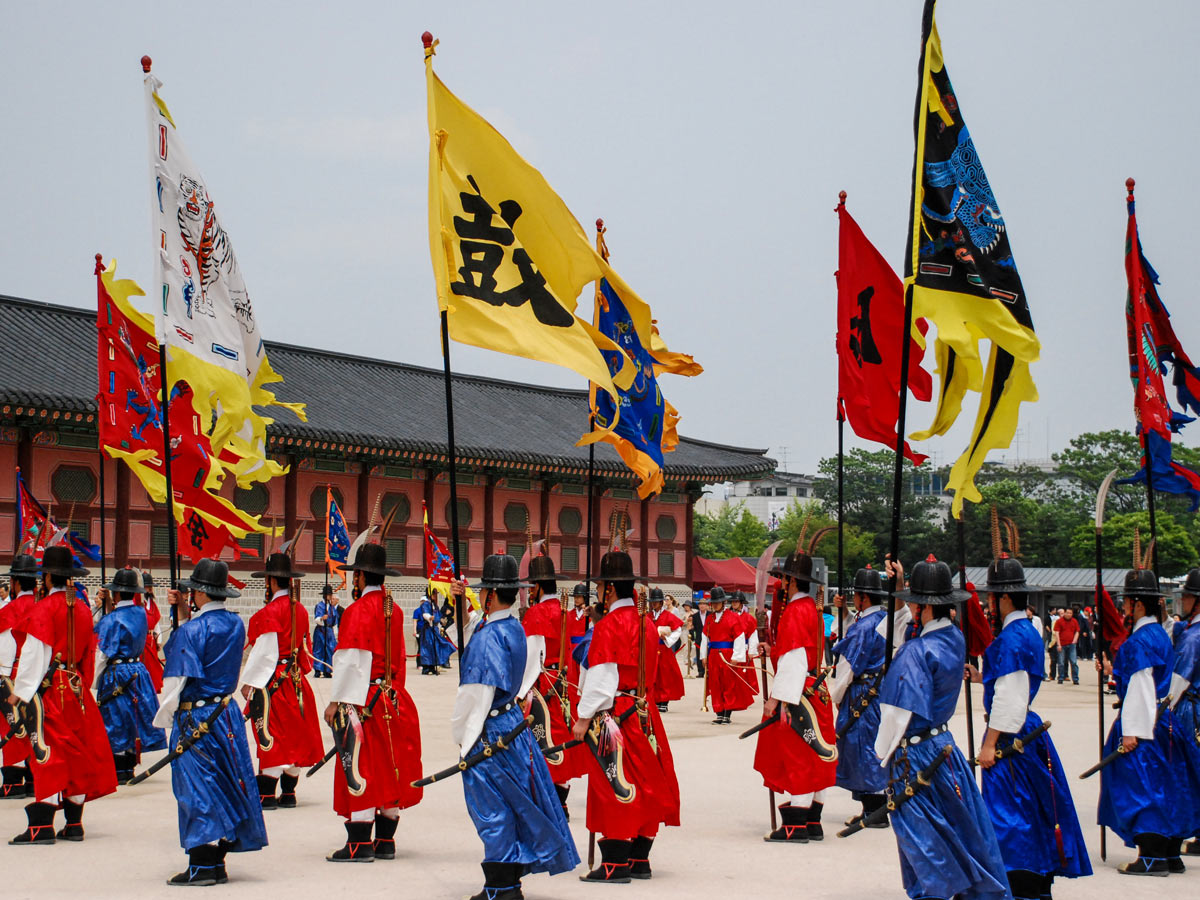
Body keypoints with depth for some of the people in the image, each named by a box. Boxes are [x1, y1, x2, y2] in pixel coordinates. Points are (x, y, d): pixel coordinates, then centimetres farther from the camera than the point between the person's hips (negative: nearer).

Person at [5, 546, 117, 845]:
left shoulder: (43, 608, -10)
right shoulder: (83, 609, 10)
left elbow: (35, 652, -13)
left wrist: (20, 691, -10)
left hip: (49, 687, -6)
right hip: (76, 687, 6)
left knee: (48, 754, -7)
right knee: (76, 752, 10)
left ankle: (42, 826, -11)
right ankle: (74, 823, 13)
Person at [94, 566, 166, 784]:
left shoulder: (112, 620, -16)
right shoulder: (140, 613, 4)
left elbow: (103, 654, -14)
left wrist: (94, 682, -5)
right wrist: (108, 605, 15)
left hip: (116, 675, -7)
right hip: (137, 669, 7)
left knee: (116, 721, 1)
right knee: (133, 717, 14)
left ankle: (119, 773, 5)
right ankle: (129, 770, 21)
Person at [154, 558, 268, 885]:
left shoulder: (193, 629, -16)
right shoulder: (235, 624, 6)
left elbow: (177, 678, -16)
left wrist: (162, 719, -7)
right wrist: (184, 613, 14)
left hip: (196, 719, -7)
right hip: (228, 712, 7)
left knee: (198, 788, -3)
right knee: (224, 785, 11)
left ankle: (201, 867, -2)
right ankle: (217, 863, 17)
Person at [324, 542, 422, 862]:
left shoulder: (357, 610, -13)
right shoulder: (394, 610, 10)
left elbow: (349, 660, -16)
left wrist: (336, 701, -12)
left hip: (363, 700, -8)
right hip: (392, 698, 8)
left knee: (361, 767, -5)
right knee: (388, 766, 10)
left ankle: (360, 844, -5)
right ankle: (385, 841, 15)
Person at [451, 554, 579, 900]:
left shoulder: (488, 636, -20)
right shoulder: (517, 629, 7)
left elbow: (478, 693, -20)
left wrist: (465, 737, -12)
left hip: (490, 729, -9)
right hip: (512, 720, 9)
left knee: (491, 809, -2)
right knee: (513, 804, 15)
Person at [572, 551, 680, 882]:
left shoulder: (608, 625, -15)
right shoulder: (646, 622, 10)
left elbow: (600, 677, -16)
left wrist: (584, 717, -10)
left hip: (615, 713, -8)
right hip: (645, 714, 8)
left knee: (614, 784, -3)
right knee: (644, 784, 11)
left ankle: (615, 864, -1)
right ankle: (639, 860, 17)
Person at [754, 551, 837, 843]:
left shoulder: (795, 612, -16)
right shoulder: (812, 608, 15)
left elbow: (793, 660, -20)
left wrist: (776, 698, -20)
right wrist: (773, 650, 17)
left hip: (797, 693, -10)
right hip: (814, 691, 10)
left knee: (792, 757, -7)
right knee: (812, 759, 11)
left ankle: (794, 826, -7)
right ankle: (812, 823, 15)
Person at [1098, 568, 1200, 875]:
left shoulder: (1139, 641, -17)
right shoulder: (1160, 635, 11)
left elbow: (1140, 688, -20)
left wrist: (1131, 731, -20)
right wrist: (1117, 671, 24)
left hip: (1144, 724, -10)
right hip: (1163, 722, 10)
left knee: (1142, 788, -5)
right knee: (1166, 787, 12)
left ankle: (1152, 858, -6)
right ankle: (1171, 855, 16)